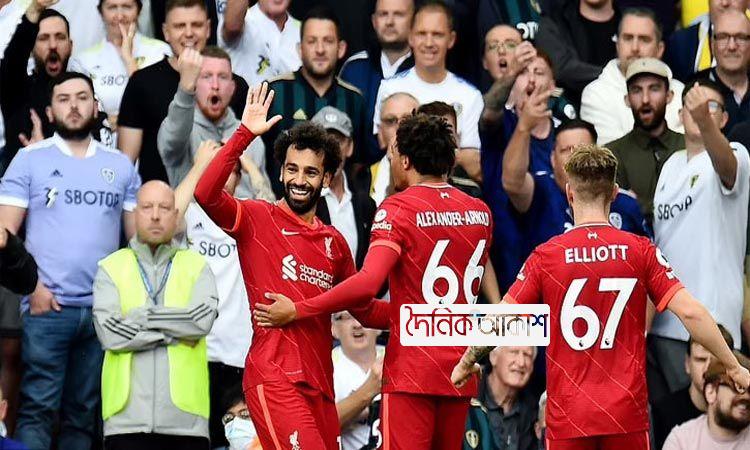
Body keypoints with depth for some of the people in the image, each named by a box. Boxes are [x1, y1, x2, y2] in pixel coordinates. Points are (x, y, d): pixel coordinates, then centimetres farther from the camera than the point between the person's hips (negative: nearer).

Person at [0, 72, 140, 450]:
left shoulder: (120, 166, 13)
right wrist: (32, 285, -10)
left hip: (105, 310, 3)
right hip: (47, 307, -3)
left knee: (83, 415, 7)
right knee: (37, 408, -9)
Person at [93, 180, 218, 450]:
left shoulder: (196, 267, 13)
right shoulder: (111, 268, 10)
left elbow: (203, 317, -6)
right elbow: (109, 332, -5)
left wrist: (142, 316, -6)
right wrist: (175, 332, -4)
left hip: (185, 415, 1)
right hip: (127, 415, -1)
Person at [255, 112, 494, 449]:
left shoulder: (398, 209, -9)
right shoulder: (480, 213, 10)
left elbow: (368, 283, -22)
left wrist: (296, 311, -15)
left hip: (411, 371, -6)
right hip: (460, 373, 6)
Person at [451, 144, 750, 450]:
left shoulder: (545, 256, -3)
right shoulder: (641, 251, -2)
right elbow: (690, 312, -7)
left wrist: (467, 363, 17)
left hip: (567, 416, 0)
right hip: (627, 413, 1)